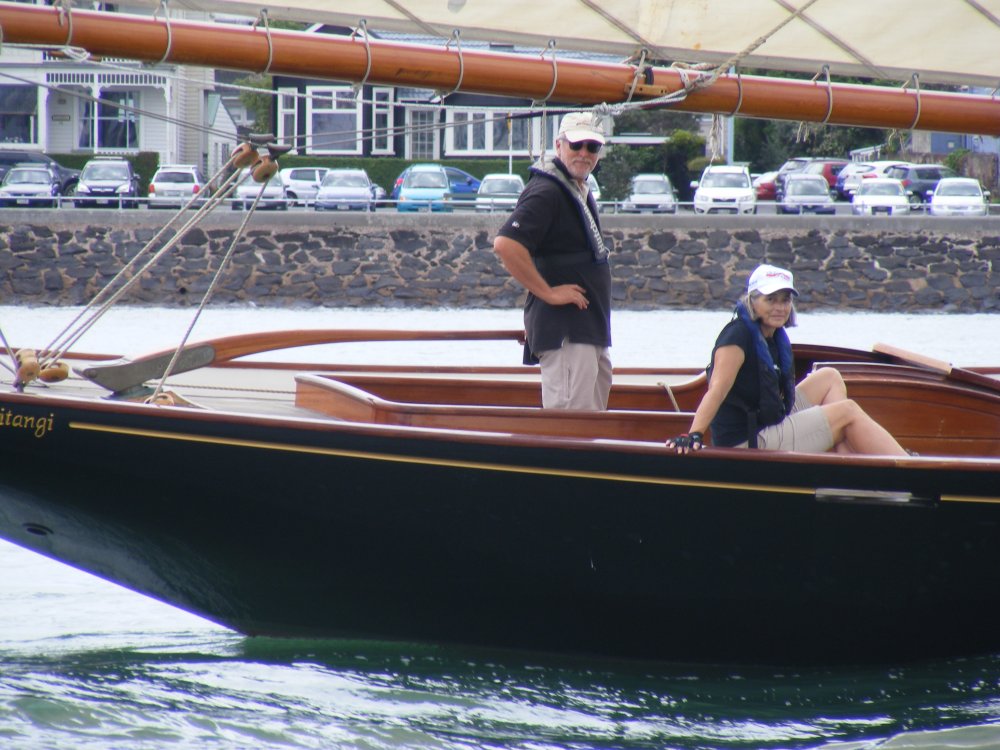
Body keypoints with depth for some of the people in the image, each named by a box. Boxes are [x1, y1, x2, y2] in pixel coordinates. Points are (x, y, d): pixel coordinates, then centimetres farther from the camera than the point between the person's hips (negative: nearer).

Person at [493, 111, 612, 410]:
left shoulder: (581, 192, 17)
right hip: (564, 331, -10)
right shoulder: (546, 192, -15)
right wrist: (548, 293, -21)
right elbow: (506, 244, -28)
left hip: (590, 329, 10)